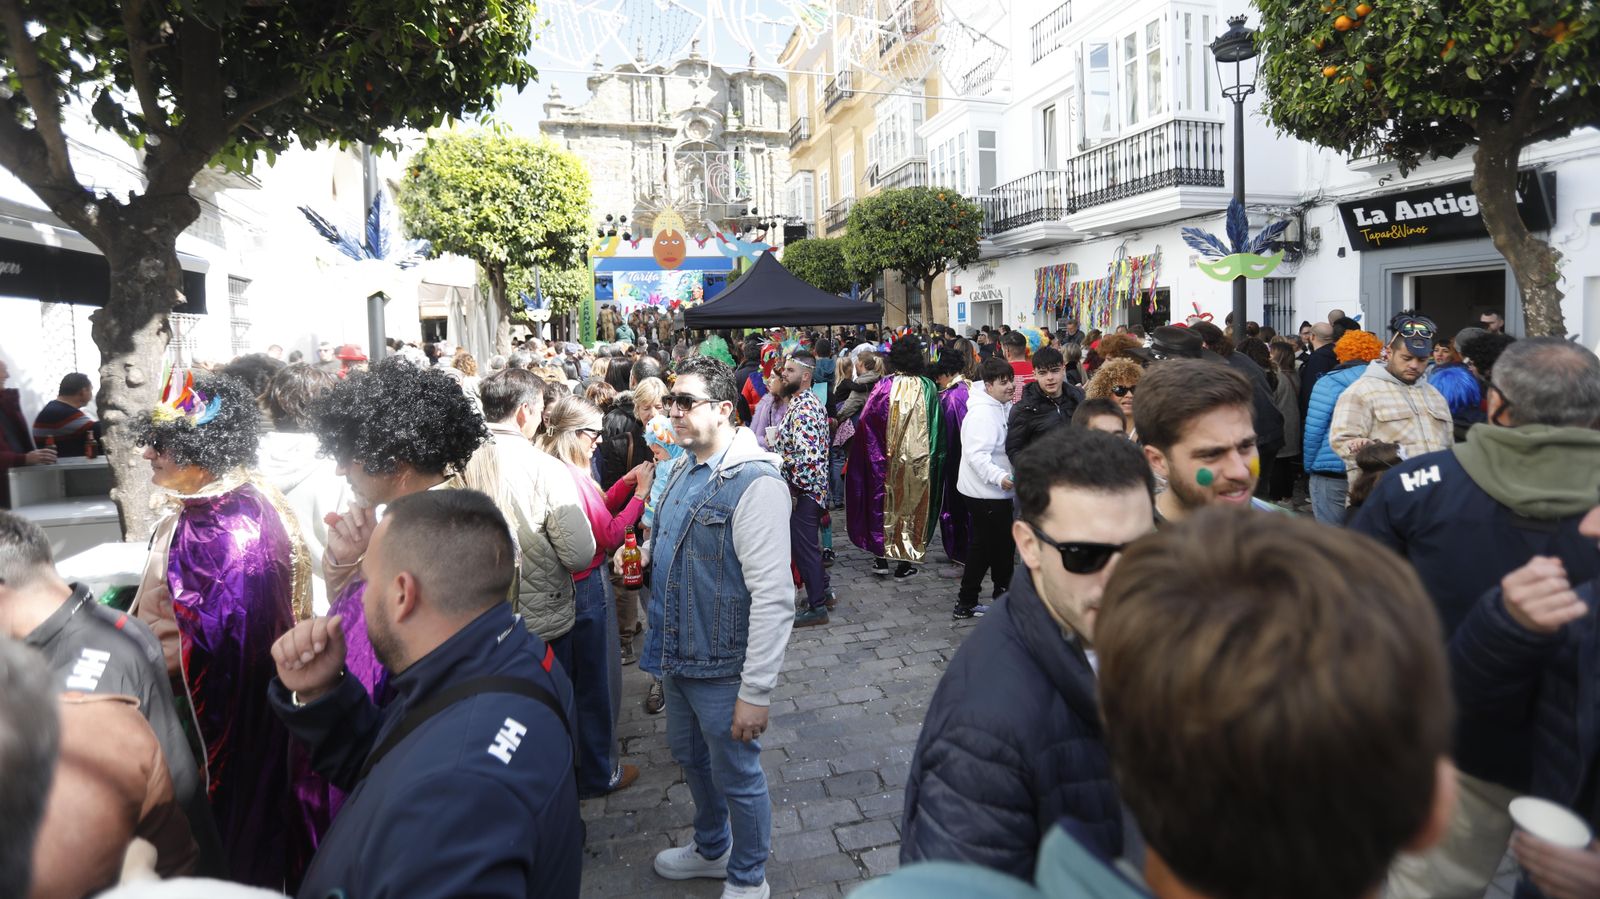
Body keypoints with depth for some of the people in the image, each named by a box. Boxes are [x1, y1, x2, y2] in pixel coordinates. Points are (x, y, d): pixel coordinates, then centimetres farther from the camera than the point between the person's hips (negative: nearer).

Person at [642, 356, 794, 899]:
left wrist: (756, 692, -25)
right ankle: (711, 849, 51)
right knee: (691, 758, 26)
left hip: (722, 668, -8)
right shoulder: (684, 469, 5)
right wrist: (646, 553, 6)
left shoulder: (755, 483, -24)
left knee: (736, 777, 11)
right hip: (678, 655, 9)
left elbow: (773, 596, -26)